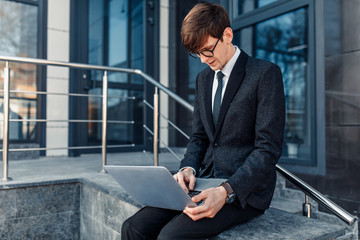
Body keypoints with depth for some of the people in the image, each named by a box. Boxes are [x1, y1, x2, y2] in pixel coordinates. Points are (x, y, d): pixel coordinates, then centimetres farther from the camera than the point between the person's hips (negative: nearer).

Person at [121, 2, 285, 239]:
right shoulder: (204, 79, 13)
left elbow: (268, 149, -13)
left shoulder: (266, 73, -8)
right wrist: (188, 168, -5)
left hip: (244, 189, -5)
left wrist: (226, 191, -23)